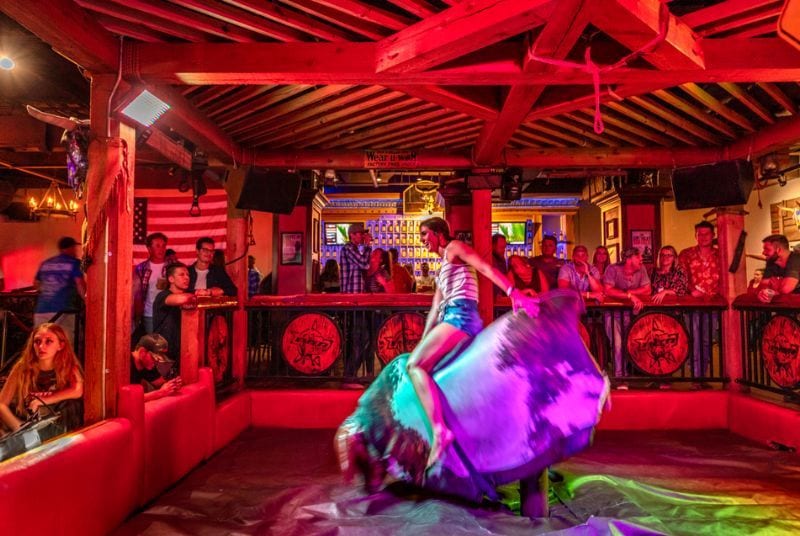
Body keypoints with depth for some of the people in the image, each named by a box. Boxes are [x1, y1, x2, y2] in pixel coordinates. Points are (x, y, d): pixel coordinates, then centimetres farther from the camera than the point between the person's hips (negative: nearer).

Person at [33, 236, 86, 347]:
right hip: (62, 311, -6)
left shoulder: (45, 264, 17)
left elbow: (37, 284, 26)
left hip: (41, 310, 6)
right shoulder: (74, 263, 0)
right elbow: (80, 284, -11)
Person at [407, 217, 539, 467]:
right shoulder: (443, 267, 30)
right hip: (452, 318, 10)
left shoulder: (454, 248, 5)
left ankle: (439, 430, -32)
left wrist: (514, 293, -24)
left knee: (415, 365, -23)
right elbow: (435, 308, 25)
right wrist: (422, 343, 19)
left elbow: (486, 268, -10)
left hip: (460, 316, -10)